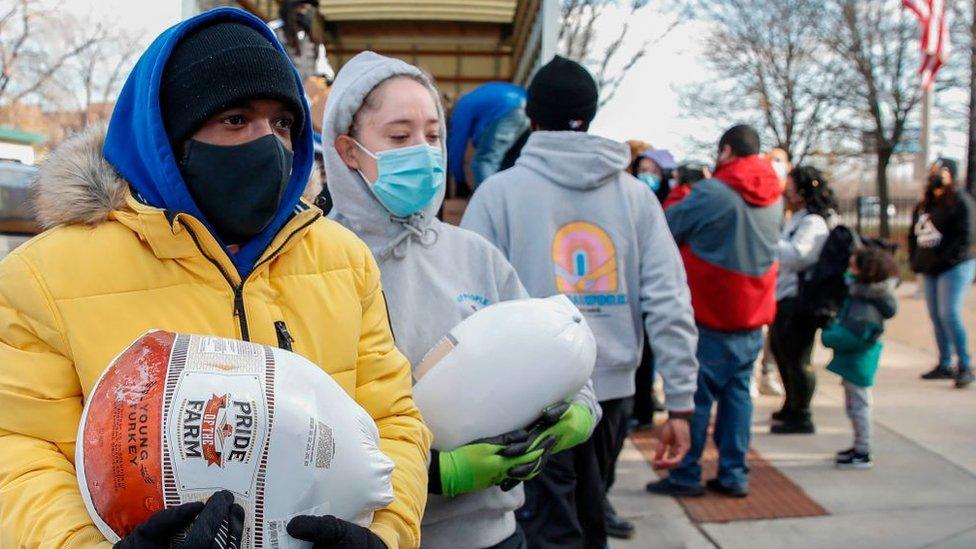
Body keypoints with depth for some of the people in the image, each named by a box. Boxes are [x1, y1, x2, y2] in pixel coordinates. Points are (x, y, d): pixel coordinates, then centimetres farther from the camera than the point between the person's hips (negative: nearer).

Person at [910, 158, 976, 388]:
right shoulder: (924, 205, 16)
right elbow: (914, 235, 23)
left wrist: (945, 259, -18)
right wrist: (916, 261, 11)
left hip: (955, 267, -8)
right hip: (931, 270, 8)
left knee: (949, 314, -15)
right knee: (936, 317, 8)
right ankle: (945, 365, 16)